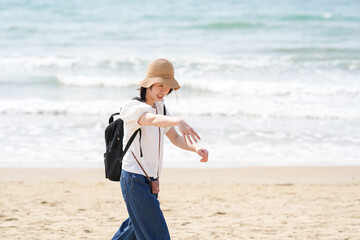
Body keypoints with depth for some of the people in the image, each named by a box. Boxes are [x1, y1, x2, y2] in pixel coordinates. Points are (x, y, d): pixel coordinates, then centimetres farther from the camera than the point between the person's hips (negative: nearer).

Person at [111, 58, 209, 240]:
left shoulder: (160, 107, 10)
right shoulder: (133, 108, -17)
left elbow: (175, 138, 7)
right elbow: (153, 119, -39)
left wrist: (195, 148, -15)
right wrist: (179, 122, -59)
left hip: (150, 181, 9)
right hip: (135, 180, -9)